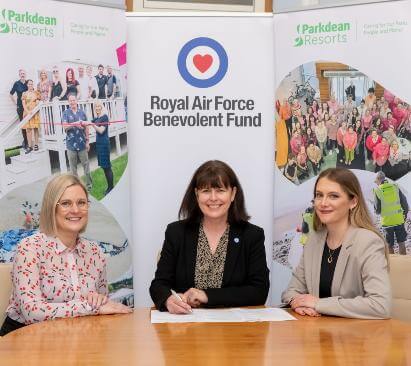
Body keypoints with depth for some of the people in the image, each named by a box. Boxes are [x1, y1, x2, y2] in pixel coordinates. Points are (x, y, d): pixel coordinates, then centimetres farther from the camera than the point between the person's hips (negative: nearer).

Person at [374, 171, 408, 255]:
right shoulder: (395, 186, -2)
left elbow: (377, 209, -8)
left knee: (389, 245, 11)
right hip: (399, 219, 2)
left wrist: (378, 211, 14)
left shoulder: (377, 191, -10)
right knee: (401, 243, 14)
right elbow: (404, 202, 2)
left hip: (387, 221, -2)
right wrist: (405, 213, 17)